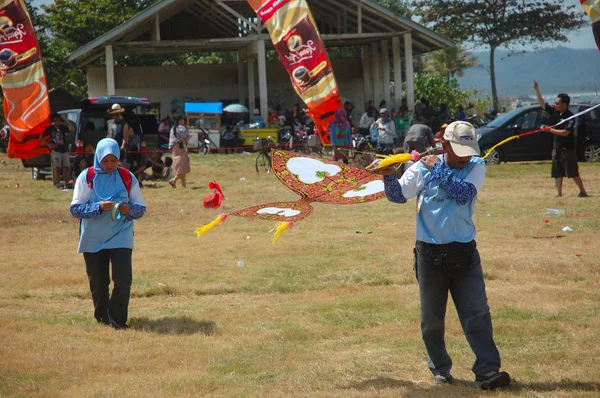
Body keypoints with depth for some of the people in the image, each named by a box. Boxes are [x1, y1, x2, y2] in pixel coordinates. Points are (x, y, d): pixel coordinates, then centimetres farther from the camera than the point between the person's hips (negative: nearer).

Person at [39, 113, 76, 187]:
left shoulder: (63, 127, 4)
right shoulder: (50, 129, -1)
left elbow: (73, 129, -14)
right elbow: (41, 138, 3)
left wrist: (66, 120, -15)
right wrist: (49, 145, -8)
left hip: (64, 150, 2)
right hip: (56, 151, -2)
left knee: (66, 167, 0)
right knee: (57, 167, -5)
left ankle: (67, 183, 3)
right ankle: (57, 183, -3)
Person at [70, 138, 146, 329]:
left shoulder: (128, 178, 1)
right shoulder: (86, 177, -2)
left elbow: (141, 209, 4)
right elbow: (75, 208, -6)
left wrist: (129, 209, -19)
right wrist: (98, 207, -22)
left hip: (121, 236, 0)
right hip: (92, 239, 0)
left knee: (123, 279, -12)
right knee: (97, 281, 9)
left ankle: (117, 319, 1)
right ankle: (102, 315, 30)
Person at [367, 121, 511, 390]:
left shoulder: (476, 166, -2)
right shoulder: (422, 168, -3)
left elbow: (464, 194, -17)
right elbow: (398, 196, -6)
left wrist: (438, 170, -16)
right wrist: (389, 175, -24)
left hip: (465, 253, 1)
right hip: (430, 253, 0)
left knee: (477, 314, -4)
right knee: (432, 317, 9)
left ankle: (487, 371, -4)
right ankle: (439, 367, 26)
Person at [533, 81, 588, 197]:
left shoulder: (570, 116, -17)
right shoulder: (554, 112, 3)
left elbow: (565, 132, -25)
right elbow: (542, 104, 8)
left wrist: (550, 130, -25)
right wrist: (536, 90, 1)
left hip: (568, 148, -7)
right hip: (557, 147, 7)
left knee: (573, 172, -7)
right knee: (557, 172, 8)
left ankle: (583, 192, 0)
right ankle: (559, 193, 14)